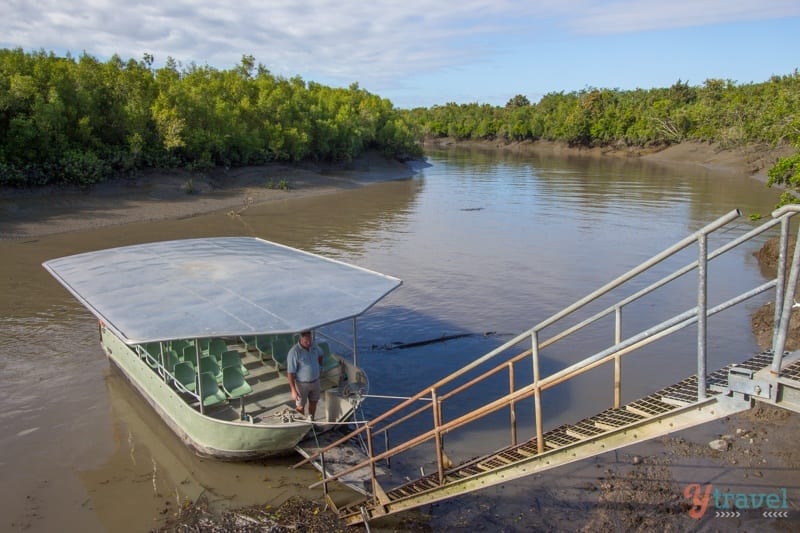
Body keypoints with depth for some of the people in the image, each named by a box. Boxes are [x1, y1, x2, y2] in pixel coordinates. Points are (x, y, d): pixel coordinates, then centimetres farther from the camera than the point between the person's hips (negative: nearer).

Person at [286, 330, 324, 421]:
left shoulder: (314, 345, -7)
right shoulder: (294, 352, -26)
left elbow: (320, 355, 18)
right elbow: (290, 372, -23)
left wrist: (319, 367, 14)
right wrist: (293, 390, -23)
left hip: (315, 381, 6)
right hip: (302, 384, -6)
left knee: (313, 402, 21)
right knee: (300, 407, 8)